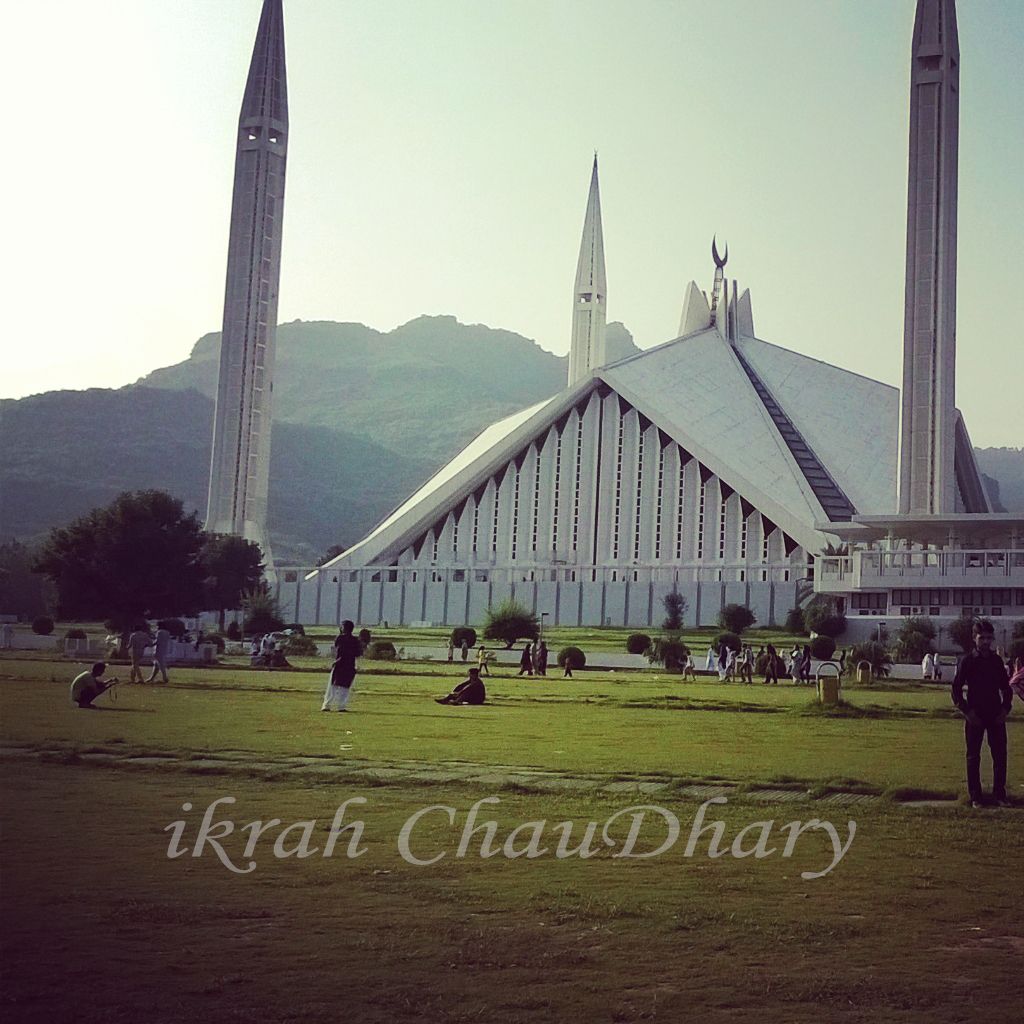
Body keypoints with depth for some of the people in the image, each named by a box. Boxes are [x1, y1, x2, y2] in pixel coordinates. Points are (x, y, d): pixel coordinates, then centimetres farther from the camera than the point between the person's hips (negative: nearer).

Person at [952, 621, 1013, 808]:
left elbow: (1006, 687, 15)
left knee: (1000, 755, 2)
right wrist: (967, 712, -9)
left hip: (996, 716, 3)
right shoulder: (967, 661, -3)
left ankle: (999, 794, 12)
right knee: (973, 757, 2)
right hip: (975, 716, -3)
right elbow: (956, 690, -2)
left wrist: (1005, 709, 3)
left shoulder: (997, 661, 7)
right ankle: (975, 796, 8)